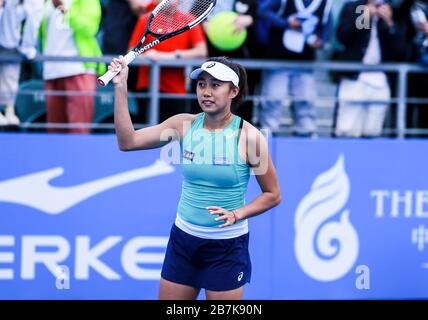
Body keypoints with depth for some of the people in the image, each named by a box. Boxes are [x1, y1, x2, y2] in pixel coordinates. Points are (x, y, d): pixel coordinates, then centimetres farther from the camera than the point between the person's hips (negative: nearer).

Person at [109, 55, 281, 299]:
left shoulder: (249, 136, -12)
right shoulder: (185, 125, -2)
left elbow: (272, 195, -4)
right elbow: (128, 141, -8)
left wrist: (236, 215, -19)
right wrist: (120, 87, -15)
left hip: (227, 245, -4)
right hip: (183, 238, 4)